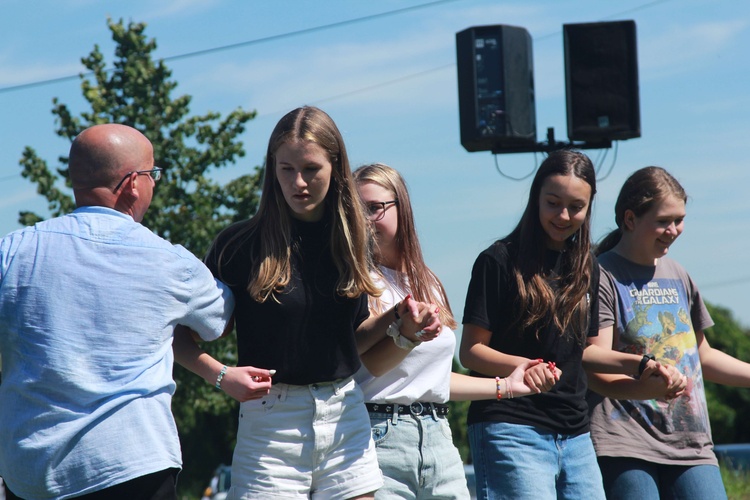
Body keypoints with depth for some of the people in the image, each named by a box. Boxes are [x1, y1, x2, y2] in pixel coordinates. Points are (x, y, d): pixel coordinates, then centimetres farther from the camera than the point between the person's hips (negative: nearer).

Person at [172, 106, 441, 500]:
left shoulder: (349, 241, 7)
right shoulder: (240, 245, -7)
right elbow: (181, 337, -4)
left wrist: (395, 318, 0)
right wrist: (221, 376, -20)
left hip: (346, 416, 4)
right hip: (272, 420, -4)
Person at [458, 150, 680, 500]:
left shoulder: (585, 267, 15)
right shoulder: (500, 261, -5)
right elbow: (471, 351, -7)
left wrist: (639, 365, 10)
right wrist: (522, 366, -25)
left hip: (575, 435, 7)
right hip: (512, 429, -7)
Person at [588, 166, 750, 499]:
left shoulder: (678, 277, 19)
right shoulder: (602, 277, -3)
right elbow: (598, 374, -12)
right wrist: (653, 385, -30)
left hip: (691, 445, 6)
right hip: (625, 446, -6)